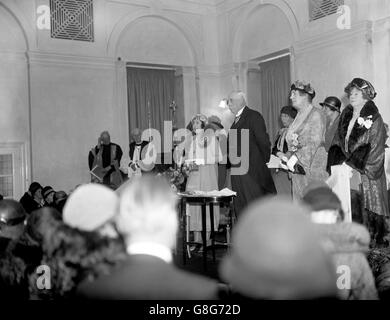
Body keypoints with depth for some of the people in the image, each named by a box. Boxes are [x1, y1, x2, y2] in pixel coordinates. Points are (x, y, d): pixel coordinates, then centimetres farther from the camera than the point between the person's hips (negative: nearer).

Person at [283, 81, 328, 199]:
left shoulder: (316, 114, -7)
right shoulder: (299, 116, 15)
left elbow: (314, 142, -16)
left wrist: (295, 158, -19)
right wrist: (286, 158, 1)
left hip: (312, 166, -7)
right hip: (297, 169, 7)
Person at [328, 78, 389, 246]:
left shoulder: (373, 118, -5)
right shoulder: (345, 116, 13)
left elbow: (376, 150, -10)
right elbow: (338, 144, 13)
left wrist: (361, 169, -15)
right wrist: (337, 164, 1)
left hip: (368, 172, -5)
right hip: (347, 168, 5)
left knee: (370, 206, -2)